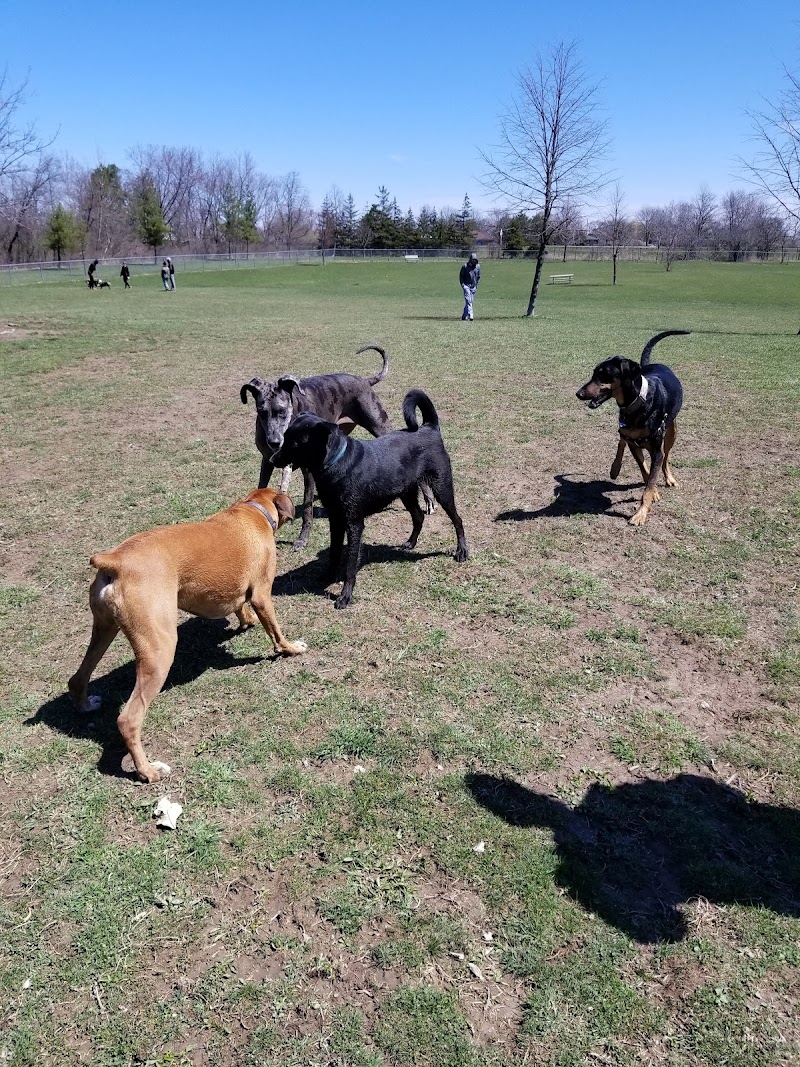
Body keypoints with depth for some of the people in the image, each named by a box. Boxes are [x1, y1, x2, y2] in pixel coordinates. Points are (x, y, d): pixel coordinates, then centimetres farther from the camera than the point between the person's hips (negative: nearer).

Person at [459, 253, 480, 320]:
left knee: (471, 301, 6)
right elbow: (461, 276, 2)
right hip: (466, 286, -5)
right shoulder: (465, 266, -4)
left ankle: (464, 316, 16)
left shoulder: (478, 266, 7)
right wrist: (462, 284, -8)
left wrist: (476, 284, 11)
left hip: (473, 287, 5)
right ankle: (470, 315, -26)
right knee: (468, 301, -17)